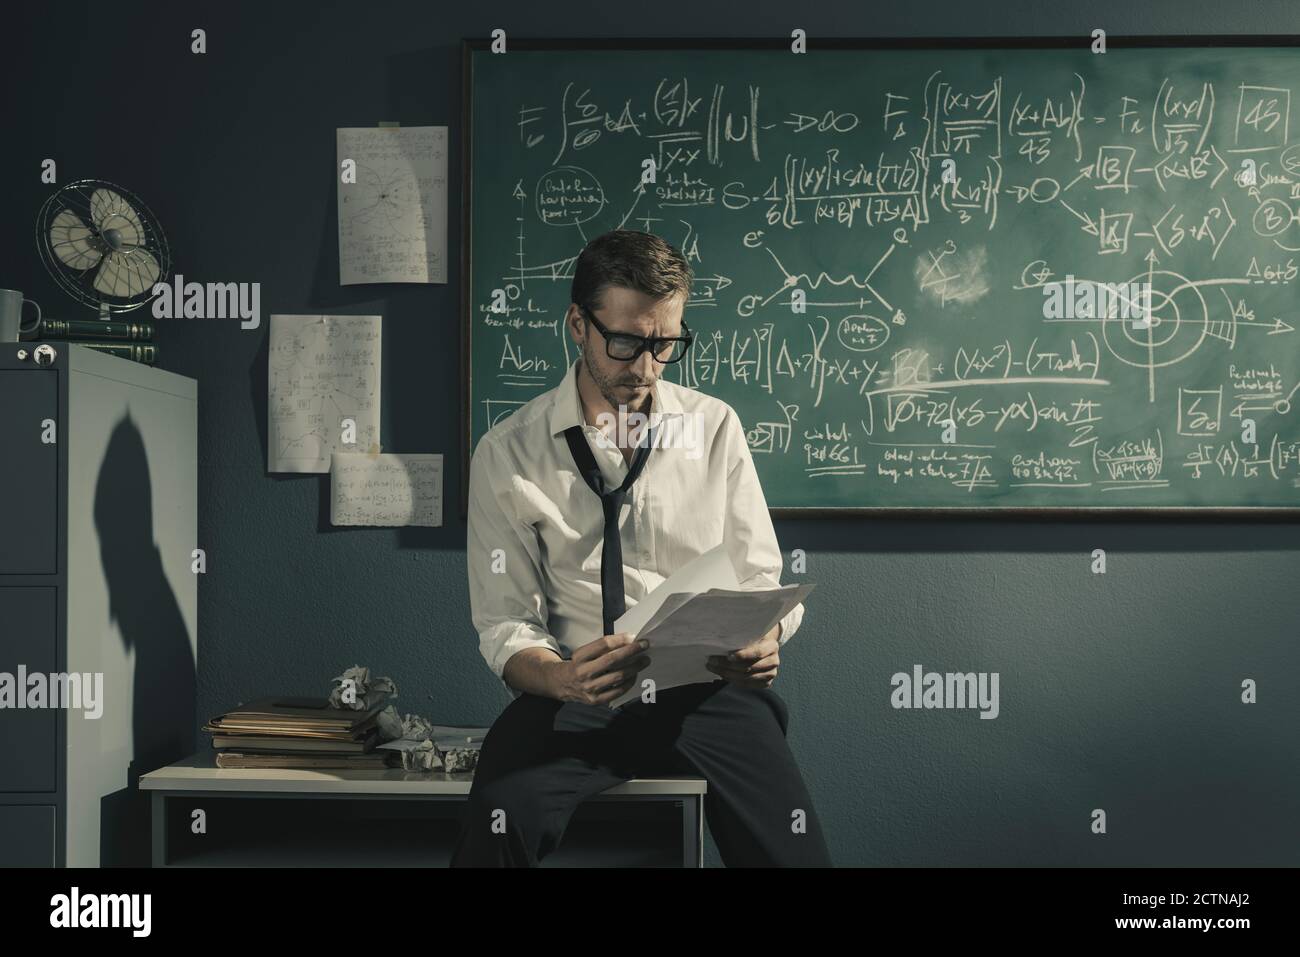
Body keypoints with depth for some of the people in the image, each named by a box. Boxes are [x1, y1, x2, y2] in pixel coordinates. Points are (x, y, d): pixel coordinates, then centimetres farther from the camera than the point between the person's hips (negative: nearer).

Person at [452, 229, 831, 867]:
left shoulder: (716, 427, 9)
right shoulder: (507, 454, 3)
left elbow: (760, 580, 10)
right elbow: (504, 624, 0)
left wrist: (764, 639, -14)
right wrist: (561, 680, -22)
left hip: (706, 691, 2)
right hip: (576, 696, -1)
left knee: (793, 850, -24)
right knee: (497, 824, -32)